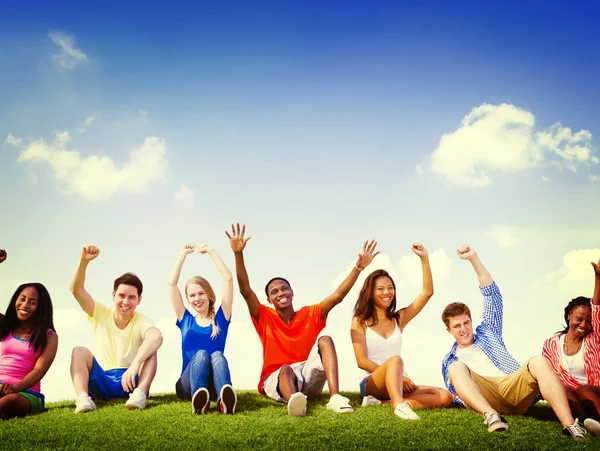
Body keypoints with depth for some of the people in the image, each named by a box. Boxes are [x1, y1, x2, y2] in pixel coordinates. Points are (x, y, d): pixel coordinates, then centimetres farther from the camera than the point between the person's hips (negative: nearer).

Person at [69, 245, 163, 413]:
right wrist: (84, 261, -26)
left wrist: (135, 363, -51)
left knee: (150, 351, -25)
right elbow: (76, 289, -11)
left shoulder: (142, 321, -8)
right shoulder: (101, 314, 2)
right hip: (100, 382, 2)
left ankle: (139, 394, -44)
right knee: (79, 351, -21)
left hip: (128, 381, -2)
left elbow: (157, 337, -34)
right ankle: (83, 398, -41)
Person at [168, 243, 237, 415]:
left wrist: (210, 251, 16)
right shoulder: (186, 320, 20)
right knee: (201, 354, -29)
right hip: (188, 384, 1)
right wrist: (183, 254, 20)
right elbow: (172, 283, 15)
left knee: (217, 355, -32)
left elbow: (228, 278, 10)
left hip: (214, 385, 0)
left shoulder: (220, 319, 16)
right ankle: (199, 398, -61)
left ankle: (224, 399, -63)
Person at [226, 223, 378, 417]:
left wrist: (359, 267, -12)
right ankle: (294, 400, -76)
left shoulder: (310, 314, 8)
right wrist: (238, 254, -22)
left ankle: (335, 397, -43)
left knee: (325, 340, -22)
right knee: (287, 370, -38)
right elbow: (246, 291, -10)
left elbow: (338, 296, -1)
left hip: (308, 380, 2)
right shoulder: (265, 317, 4)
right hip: (276, 379, -2)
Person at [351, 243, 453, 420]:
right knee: (395, 360, -36)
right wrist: (398, 375, -17)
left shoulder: (399, 318, 13)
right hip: (371, 383, -5)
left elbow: (427, 293, 5)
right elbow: (362, 361, -8)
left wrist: (424, 258, -1)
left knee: (445, 397, -19)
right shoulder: (360, 321, 2)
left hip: (397, 384, 5)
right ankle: (399, 405, -63)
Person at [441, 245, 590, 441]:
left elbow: (492, 295, 21)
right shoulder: (449, 360, 27)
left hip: (513, 387, 1)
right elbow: (455, 394, 22)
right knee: (455, 367, -29)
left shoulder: (487, 333, 28)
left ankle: (569, 425, -44)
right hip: (482, 397, -1)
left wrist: (474, 259, 12)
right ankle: (490, 415, -51)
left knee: (538, 362, -28)